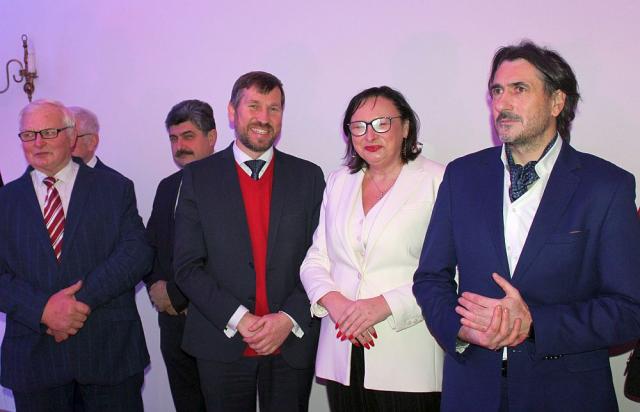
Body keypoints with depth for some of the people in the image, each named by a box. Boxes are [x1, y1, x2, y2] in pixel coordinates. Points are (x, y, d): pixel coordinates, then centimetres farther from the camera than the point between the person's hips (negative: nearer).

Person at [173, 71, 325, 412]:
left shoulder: (308, 176, 4)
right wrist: (238, 320, -13)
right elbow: (187, 266, -3)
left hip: (293, 343, 1)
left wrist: (288, 319, -11)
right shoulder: (199, 176, 1)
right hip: (222, 344, 0)